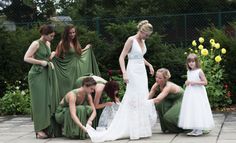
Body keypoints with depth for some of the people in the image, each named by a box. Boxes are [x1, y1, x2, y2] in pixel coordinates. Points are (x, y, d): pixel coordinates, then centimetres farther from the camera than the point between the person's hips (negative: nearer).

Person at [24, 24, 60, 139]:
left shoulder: (48, 44, 14)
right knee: (40, 101, -7)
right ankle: (39, 130, -3)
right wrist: (41, 62, -15)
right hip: (38, 74, -8)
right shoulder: (36, 43, -8)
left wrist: (50, 61, 7)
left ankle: (48, 128, 12)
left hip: (48, 75, 8)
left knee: (49, 100, 6)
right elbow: (26, 58, -14)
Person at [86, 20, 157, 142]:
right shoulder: (131, 40, -12)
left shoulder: (142, 41, 10)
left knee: (143, 99, 9)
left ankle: (140, 128, 17)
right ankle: (135, 131, 0)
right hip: (133, 72, -8)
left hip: (142, 72, 8)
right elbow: (121, 57, -16)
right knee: (134, 100, -6)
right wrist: (124, 73, -26)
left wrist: (149, 65, 15)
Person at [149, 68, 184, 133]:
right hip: (172, 102, 7)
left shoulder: (169, 86, -34)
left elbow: (158, 99, -47)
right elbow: (148, 97, -17)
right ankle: (166, 128, -2)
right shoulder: (156, 85, -14)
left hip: (181, 101, -7)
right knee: (160, 104, -18)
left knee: (168, 117, -24)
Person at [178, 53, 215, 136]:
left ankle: (200, 130, 1)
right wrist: (187, 83, 2)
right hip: (190, 94, 7)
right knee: (191, 111, 6)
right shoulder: (188, 72, 10)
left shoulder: (199, 71, -10)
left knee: (198, 110, -6)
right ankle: (194, 129, 13)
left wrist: (195, 82, -19)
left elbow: (205, 82, -12)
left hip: (198, 94, -7)